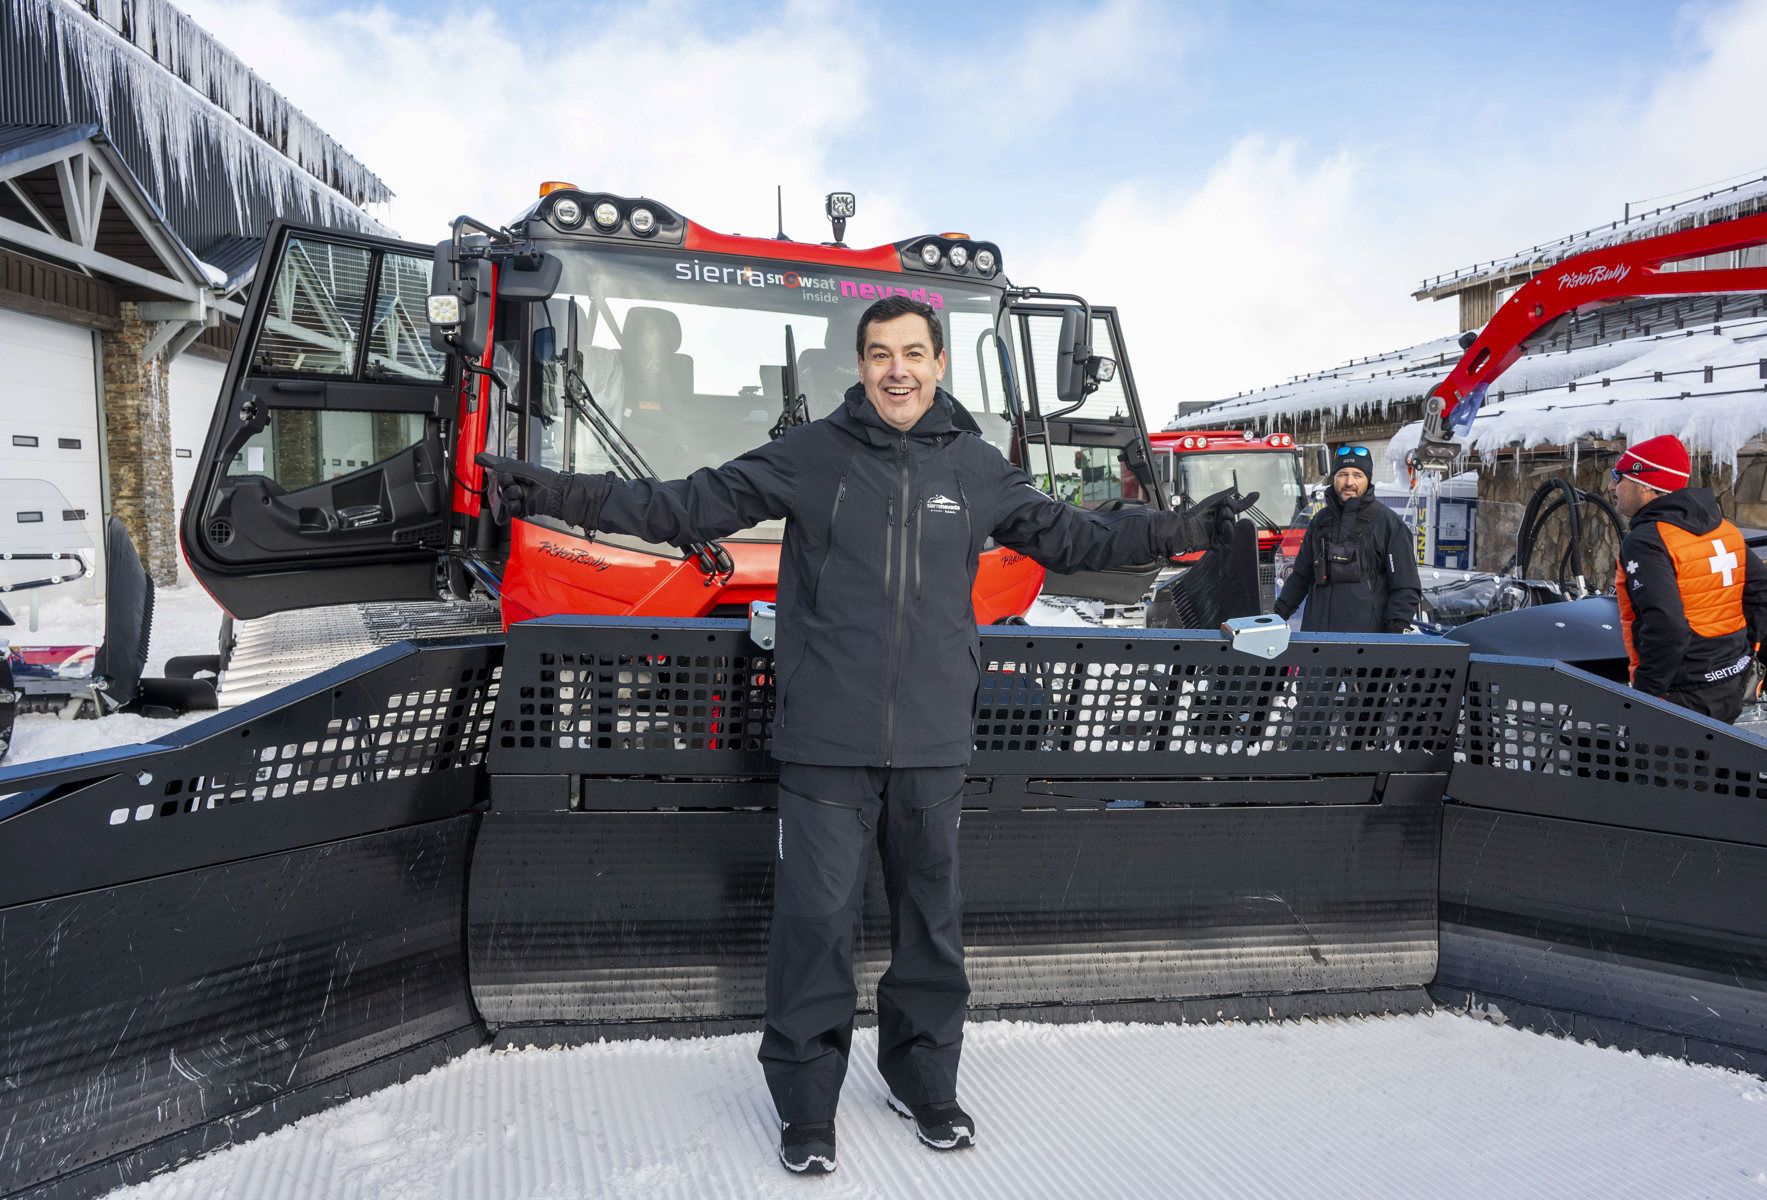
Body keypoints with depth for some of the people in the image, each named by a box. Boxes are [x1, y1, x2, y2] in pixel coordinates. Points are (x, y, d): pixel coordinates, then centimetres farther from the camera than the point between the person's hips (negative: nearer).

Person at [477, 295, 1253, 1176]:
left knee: (933, 920, 14)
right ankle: (805, 1103, 20)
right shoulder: (808, 455, 0)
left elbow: (1068, 538, 19)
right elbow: (688, 508, 0)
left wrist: (1175, 530, 15)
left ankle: (924, 1081, 34)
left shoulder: (977, 468, 8)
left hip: (934, 745, 3)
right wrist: (561, 495, -9)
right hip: (827, 742, -2)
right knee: (816, 920, 1)